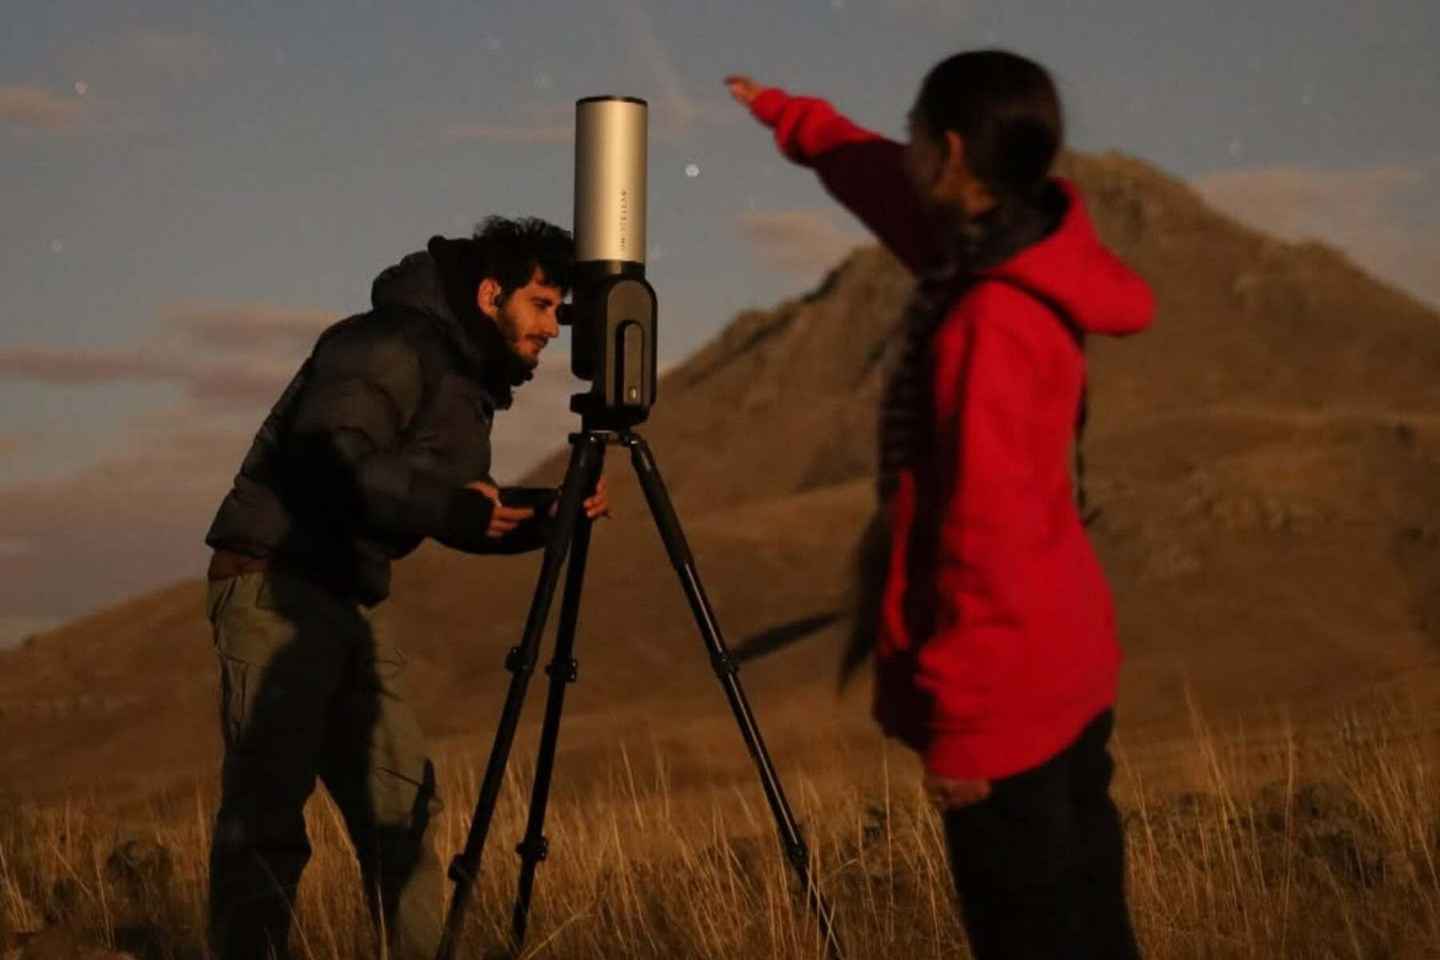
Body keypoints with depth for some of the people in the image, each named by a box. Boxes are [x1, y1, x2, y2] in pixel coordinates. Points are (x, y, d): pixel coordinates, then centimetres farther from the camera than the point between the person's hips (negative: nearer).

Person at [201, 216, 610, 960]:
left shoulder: (466, 380, 18)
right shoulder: (390, 348, -12)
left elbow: (460, 513, 20)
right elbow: (330, 460, -26)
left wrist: (545, 513, 4)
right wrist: (445, 506, -30)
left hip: (345, 604, 10)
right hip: (274, 590, -10)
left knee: (399, 807, 7)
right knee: (265, 814, -11)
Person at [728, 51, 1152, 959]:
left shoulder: (992, 323, -22)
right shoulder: (1013, 252, 4)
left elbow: (990, 537, -23)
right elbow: (888, 188, 25)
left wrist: (959, 721, -19)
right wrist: (790, 117, 38)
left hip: (1006, 697, -9)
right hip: (1065, 671, 9)